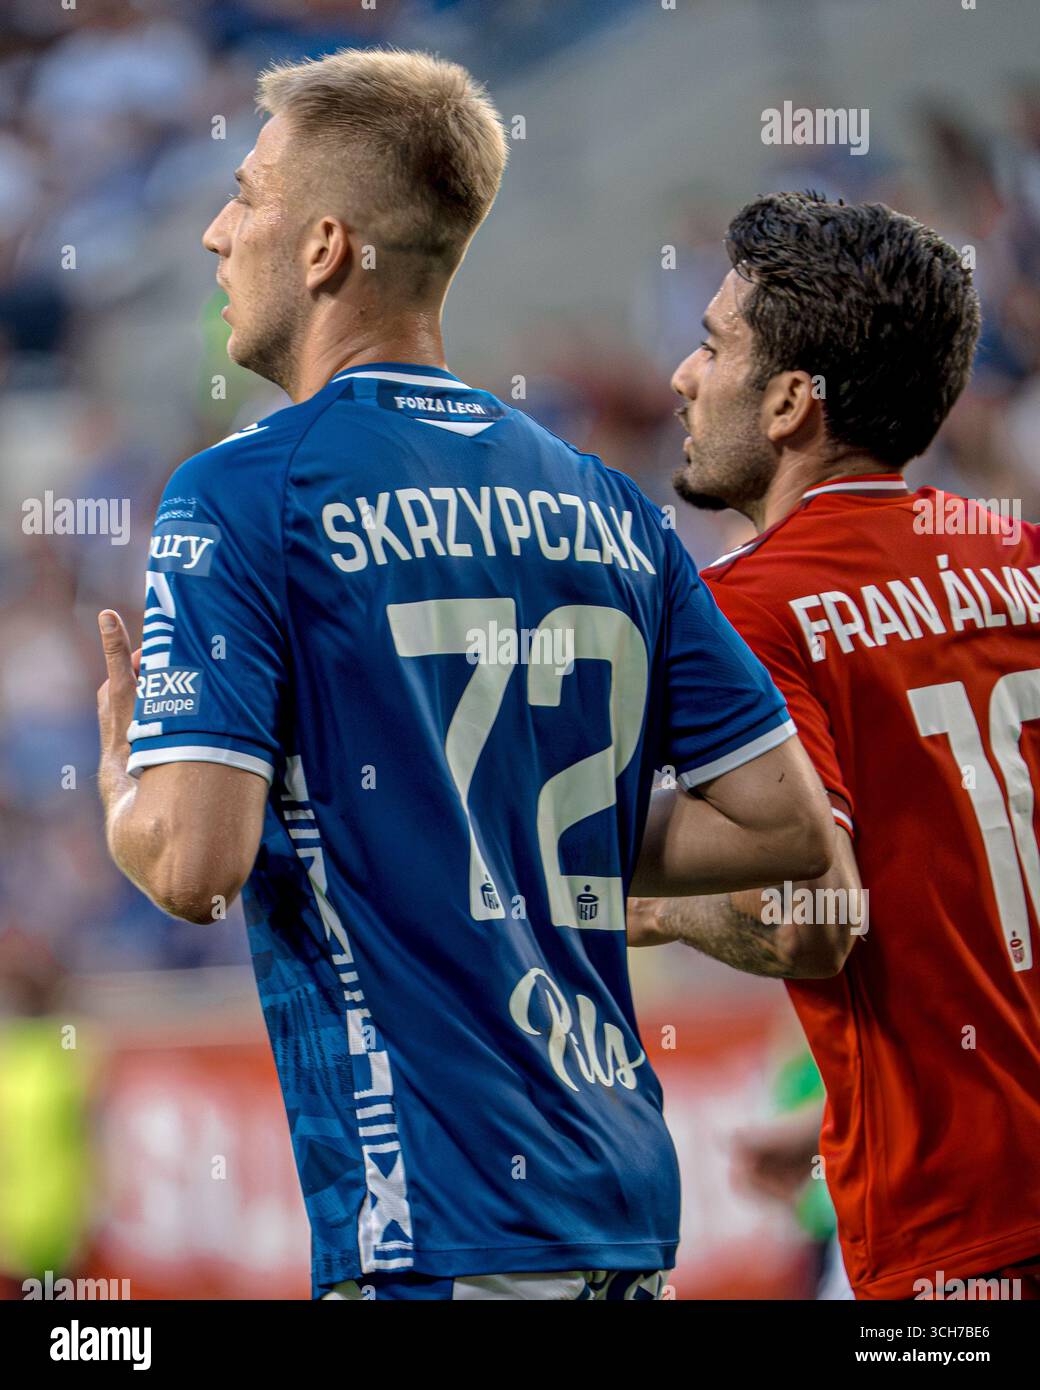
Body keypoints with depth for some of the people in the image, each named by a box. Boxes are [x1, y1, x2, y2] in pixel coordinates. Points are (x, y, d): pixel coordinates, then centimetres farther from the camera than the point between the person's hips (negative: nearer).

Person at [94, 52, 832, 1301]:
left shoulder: (241, 495, -6)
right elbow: (788, 824, 13)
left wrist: (122, 782, 7)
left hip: (432, 1223, -7)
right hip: (625, 1199, 7)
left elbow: (194, 861, -15)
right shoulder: (603, 508, 13)